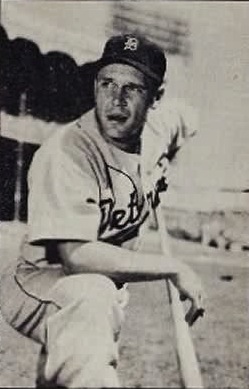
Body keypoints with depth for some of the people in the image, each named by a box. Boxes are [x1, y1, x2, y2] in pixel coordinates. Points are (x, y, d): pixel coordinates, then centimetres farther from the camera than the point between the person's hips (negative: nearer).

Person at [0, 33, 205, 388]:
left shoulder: (148, 140, -2)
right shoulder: (67, 151, -26)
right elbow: (78, 255, -34)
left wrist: (154, 188, 5)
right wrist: (173, 268, -29)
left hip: (109, 288, 8)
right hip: (42, 281, -7)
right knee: (91, 293, -37)